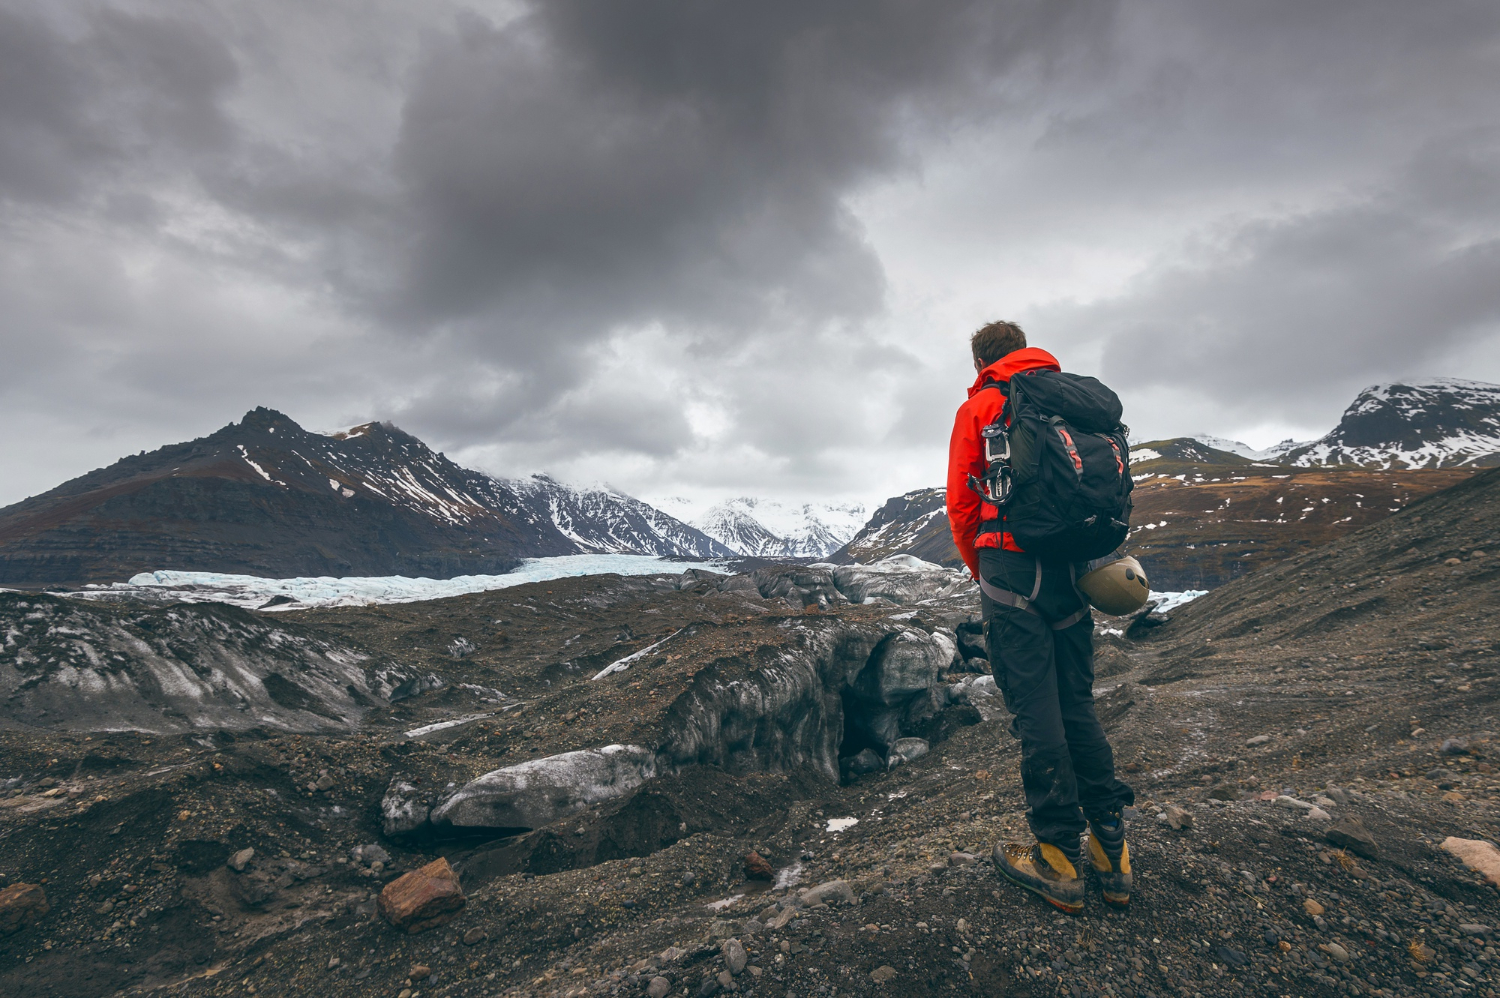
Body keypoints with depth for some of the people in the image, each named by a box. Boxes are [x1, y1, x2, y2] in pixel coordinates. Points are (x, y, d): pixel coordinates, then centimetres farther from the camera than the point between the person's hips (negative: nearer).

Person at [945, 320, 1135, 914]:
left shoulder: (980, 408, 1)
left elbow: (962, 503, -2)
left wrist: (981, 571, 11)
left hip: (1013, 565, -5)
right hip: (1072, 572, 6)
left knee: (1035, 712, 0)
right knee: (1078, 706, 13)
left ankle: (1060, 861, 8)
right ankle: (1111, 853, 19)